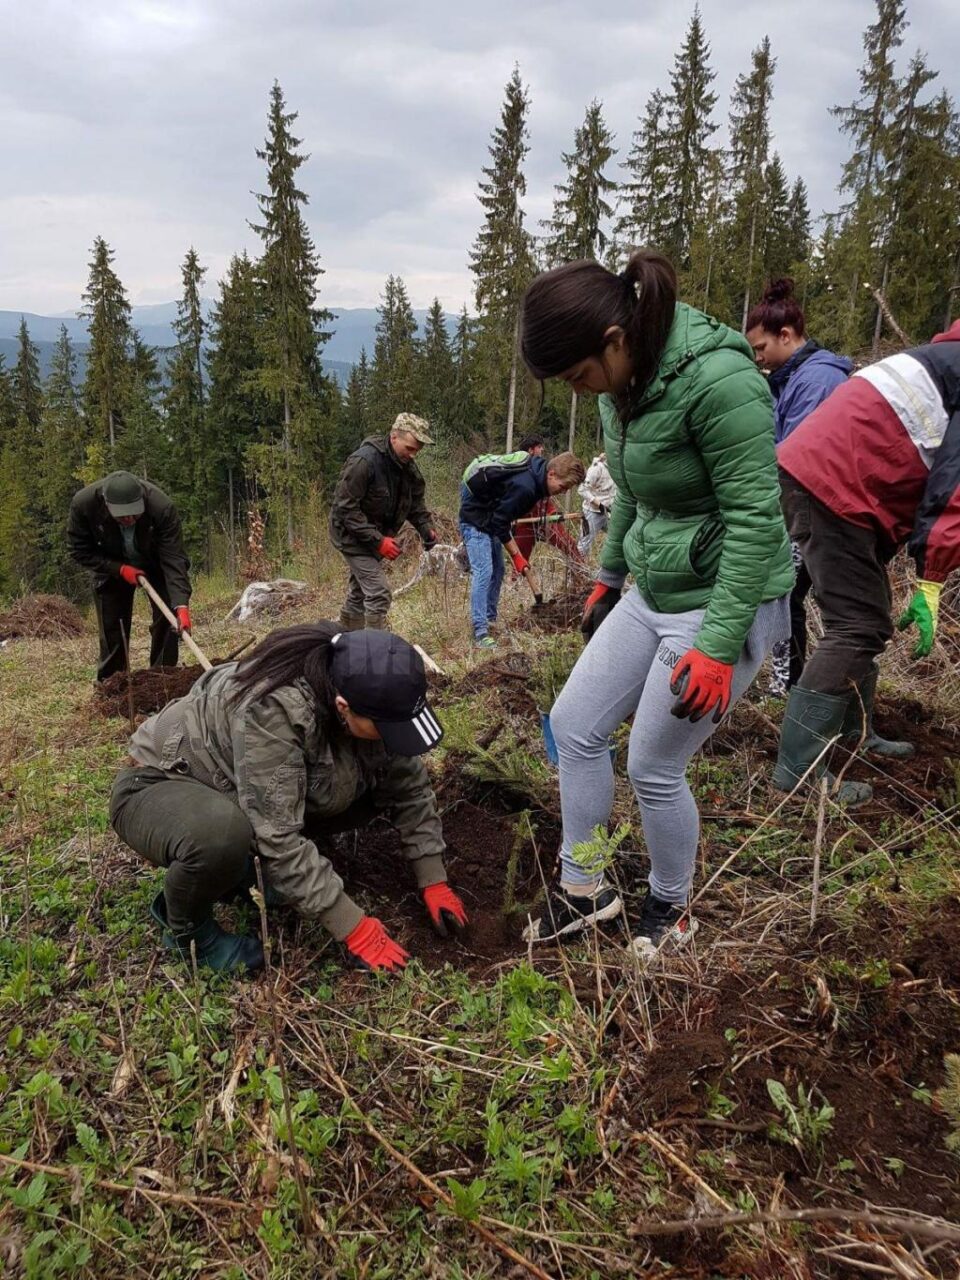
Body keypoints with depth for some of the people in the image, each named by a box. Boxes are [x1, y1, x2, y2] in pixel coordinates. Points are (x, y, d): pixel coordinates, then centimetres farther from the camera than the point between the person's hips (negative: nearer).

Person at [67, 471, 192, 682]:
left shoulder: (162, 507, -38)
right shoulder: (83, 504, -33)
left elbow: (173, 559, -39)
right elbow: (80, 550, -18)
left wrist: (181, 605, -50)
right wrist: (119, 569, -28)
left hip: (155, 563, -1)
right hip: (111, 566, 1)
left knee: (167, 616, -11)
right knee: (111, 628, 0)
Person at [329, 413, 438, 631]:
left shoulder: (408, 466, -1)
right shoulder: (364, 461, -25)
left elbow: (415, 502, 11)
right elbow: (345, 508, -25)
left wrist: (426, 528, -9)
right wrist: (377, 540, -28)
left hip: (376, 536, 8)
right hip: (354, 536, -8)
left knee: (359, 594, 18)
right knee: (379, 593, -15)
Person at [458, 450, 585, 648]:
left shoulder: (537, 467, -5)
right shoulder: (524, 486, -33)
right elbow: (500, 524, -26)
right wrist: (516, 555, -17)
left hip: (491, 517, 10)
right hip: (475, 518, -10)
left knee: (497, 570, 11)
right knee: (483, 572, -15)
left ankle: (490, 620, 20)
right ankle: (480, 633, -16)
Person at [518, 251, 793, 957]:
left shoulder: (716, 380, -24)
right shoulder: (625, 380, 3)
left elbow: (756, 518, -23)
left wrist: (718, 647, -24)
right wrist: (610, 576, 22)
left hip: (724, 600, -9)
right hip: (651, 594, 9)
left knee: (653, 767, 1)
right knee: (573, 725, 10)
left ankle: (671, 912, 29)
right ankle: (584, 890, 27)